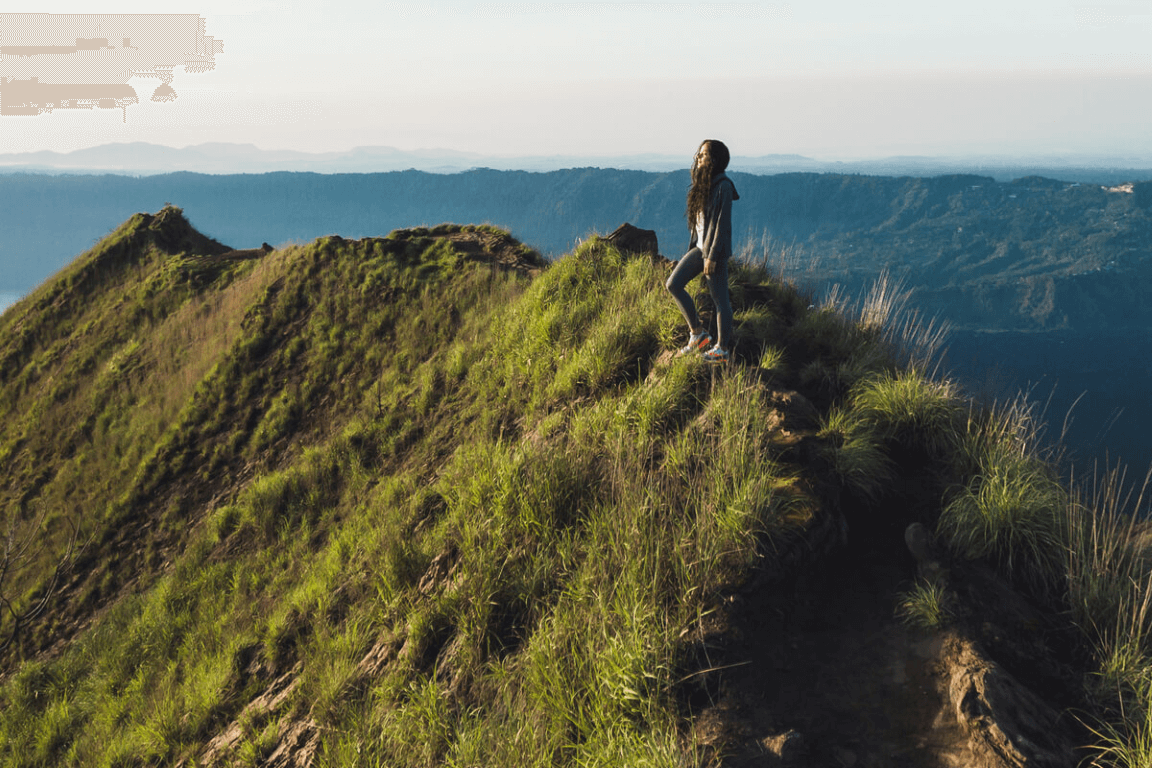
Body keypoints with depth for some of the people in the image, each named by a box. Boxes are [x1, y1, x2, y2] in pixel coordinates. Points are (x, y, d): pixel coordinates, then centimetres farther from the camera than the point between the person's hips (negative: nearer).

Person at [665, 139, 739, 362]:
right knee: (673, 284, 2)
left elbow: (722, 223, -18)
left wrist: (712, 256, -20)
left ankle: (722, 349, 10)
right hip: (700, 247, 9)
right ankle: (697, 332, 11)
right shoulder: (703, 184, 11)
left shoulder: (723, 187, -15)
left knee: (719, 298, -1)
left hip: (715, 250, -9)